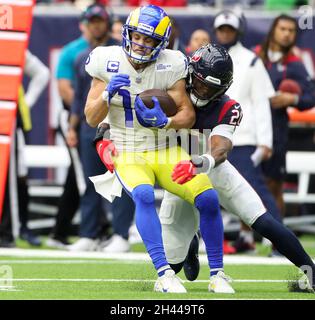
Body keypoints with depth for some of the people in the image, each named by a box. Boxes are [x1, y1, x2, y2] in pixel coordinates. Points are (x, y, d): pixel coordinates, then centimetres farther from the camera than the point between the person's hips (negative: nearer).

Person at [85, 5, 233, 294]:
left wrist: (164, 122, -24)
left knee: (208, 197, -17)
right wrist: (108, 93, -23)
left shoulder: (170, 66, -7)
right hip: (128, 155, -1)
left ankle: (217, 274, -1)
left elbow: (189, 115, -4)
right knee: (144, 195, -33)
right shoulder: (109, 62, -6)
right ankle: (164, 274, -33)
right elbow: (91, 119, -4)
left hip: (167, 152, 2)